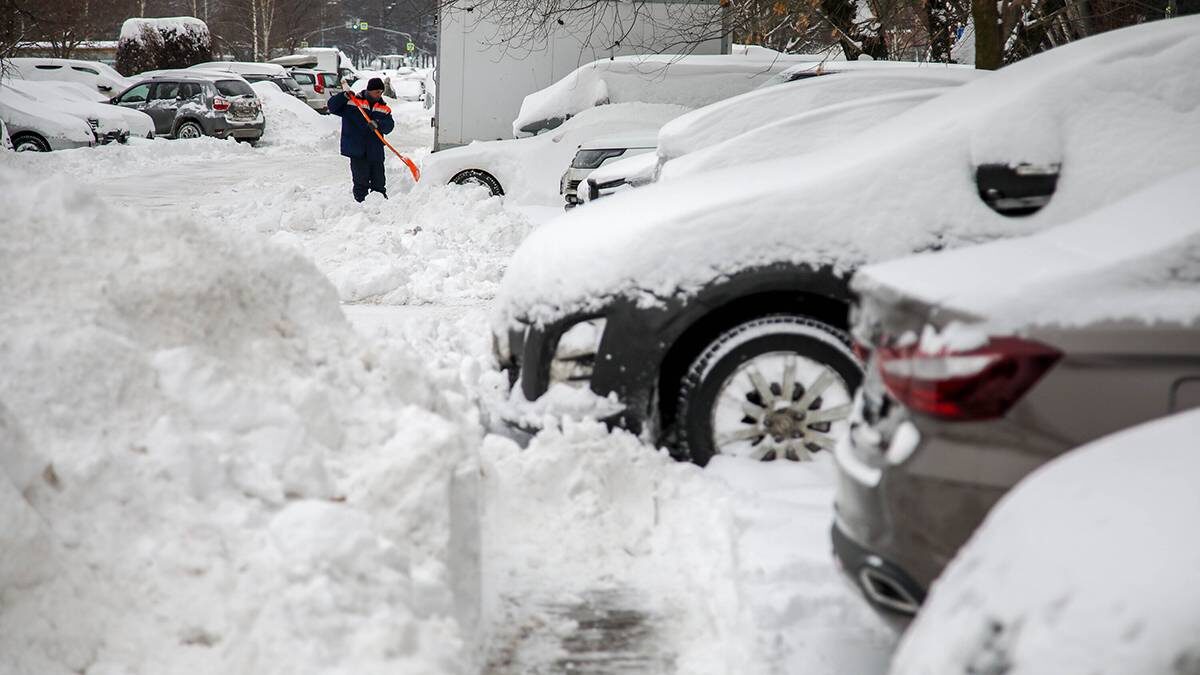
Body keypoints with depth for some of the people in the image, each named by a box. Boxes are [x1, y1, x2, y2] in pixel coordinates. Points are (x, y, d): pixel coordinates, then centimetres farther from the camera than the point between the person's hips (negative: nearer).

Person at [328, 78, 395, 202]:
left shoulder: (384, 108, 8)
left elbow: (389, 125, -5)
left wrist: (378, 124, -25)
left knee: (379, 182, 10)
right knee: (361, 182, -3)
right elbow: (332, 107, 0)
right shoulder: (352, 102, 0)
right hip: (357, 151, -3)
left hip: (375, 151, 3)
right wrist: (345, 96, -15)